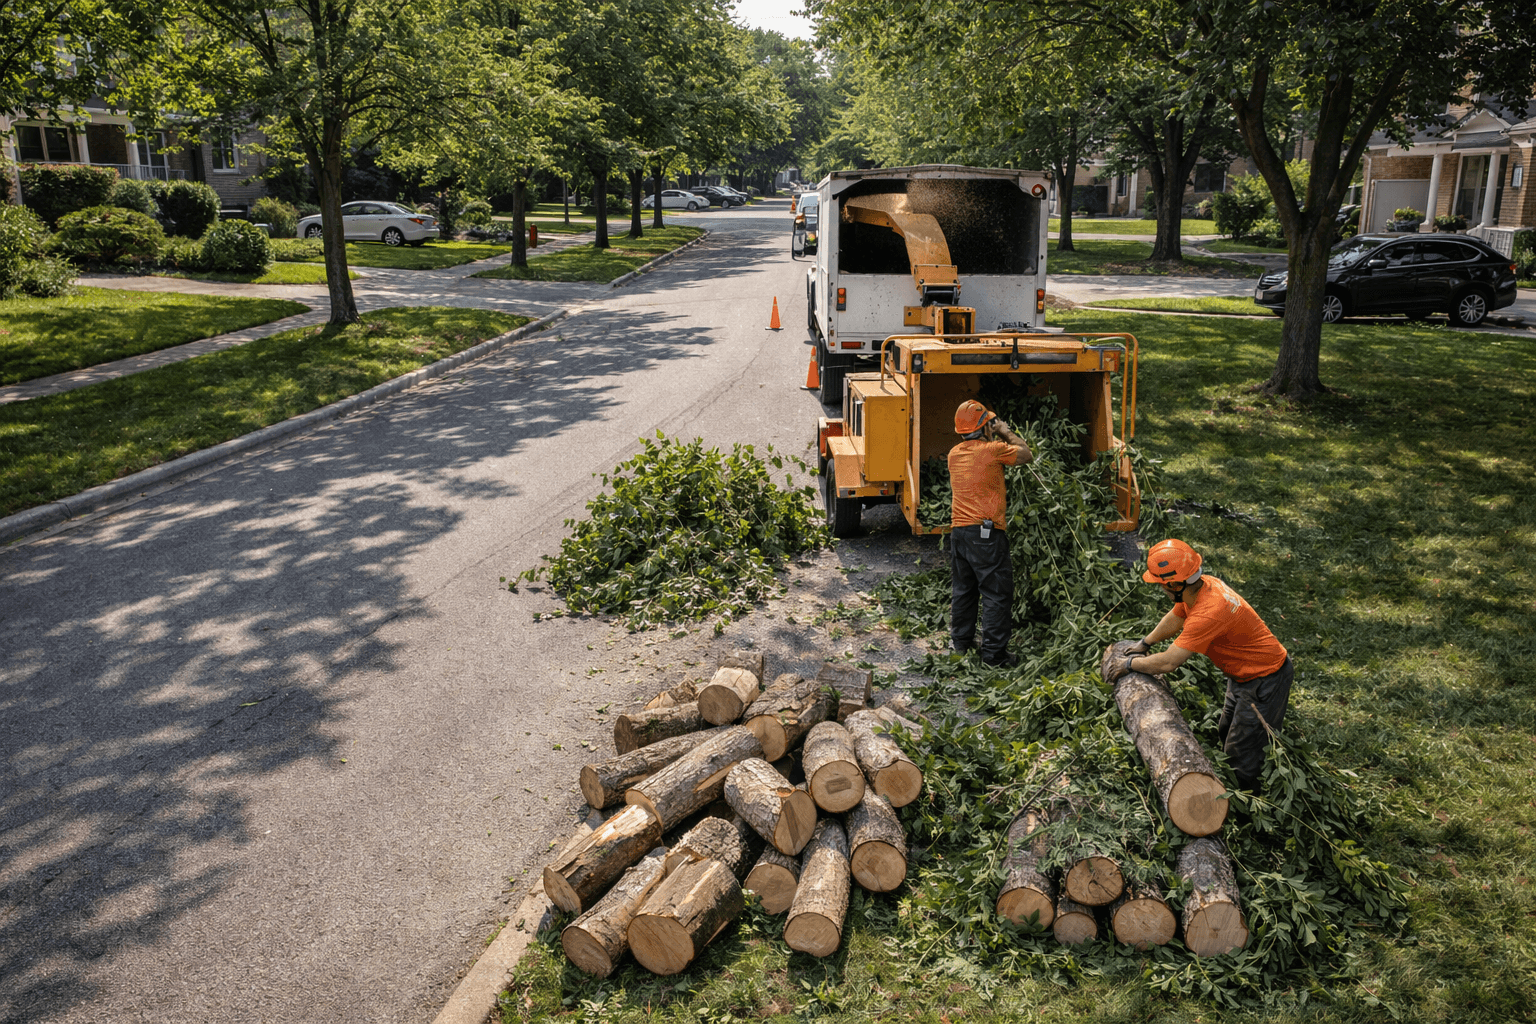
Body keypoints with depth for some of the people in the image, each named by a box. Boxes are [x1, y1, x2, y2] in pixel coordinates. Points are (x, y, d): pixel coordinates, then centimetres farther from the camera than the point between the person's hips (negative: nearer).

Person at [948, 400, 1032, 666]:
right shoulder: (992, 450, -11)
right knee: (996, 594, 1)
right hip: (986, 533, -7)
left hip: (958, 530, 7)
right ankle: (993, 652, 3)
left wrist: (996, 439, 24)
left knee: (962, 590, 18)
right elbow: (1027, 455, 3)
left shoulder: (954, 454, 8)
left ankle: (961, 642, 28)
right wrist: (1007, 433, 14)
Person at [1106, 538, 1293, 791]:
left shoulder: (1207, 614, -37)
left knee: (1242, 751, -2)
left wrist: (1129, 663, -14)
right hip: (1244, 673, 10)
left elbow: (1167, 662, -30)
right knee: (1226, 734, 23)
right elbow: (1174, 620, 14)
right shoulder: (1198, 586, -8)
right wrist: (1144, 643, 22)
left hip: (1265, 681, -10)